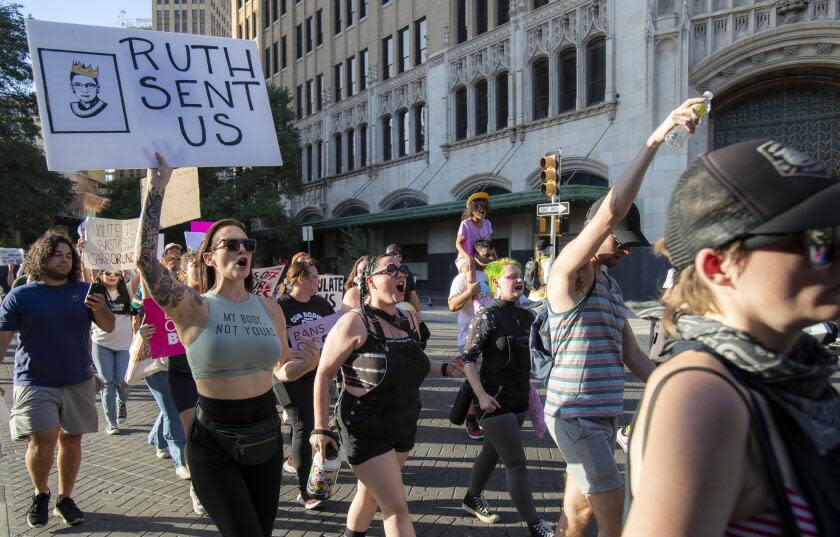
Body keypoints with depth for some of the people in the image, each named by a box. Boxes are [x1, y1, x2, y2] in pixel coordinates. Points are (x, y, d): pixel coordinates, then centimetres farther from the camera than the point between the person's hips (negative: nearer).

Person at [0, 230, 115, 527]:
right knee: (43, 441, -11)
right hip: (35, 383, -2)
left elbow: (109, 327, -4)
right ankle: (40, 494, 15)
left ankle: (65, 499, 23)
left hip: (78, 383, 2)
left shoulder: (84, 291, 2)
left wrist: (100, 308, -26)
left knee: (71, 439, 7)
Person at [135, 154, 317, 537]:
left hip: (266, 434, 5)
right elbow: (145, 259, -27)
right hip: (214, 444, -5)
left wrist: (304, 360, -7)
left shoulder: (269, 308, 3)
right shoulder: (195, 308, -11)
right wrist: (156, 187, -25)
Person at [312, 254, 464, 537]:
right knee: (397, 508, -7)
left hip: (404, 427, 7)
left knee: (370, 494, 22)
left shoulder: (410, 320, 3)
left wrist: (446, 369, 2)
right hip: (365, 430, -7)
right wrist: (321, 429, -14)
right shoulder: (355, 323, -18)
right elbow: (324, 375, -14)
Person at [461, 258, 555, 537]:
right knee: (516, 463, -5)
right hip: (496, 399, -7)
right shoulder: (487, 316, -13)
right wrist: (481, 395, -20)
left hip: (520, 397, 7)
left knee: (492, 451, 22)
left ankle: (473, 498, 41)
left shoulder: (527, 316, 6)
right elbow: (468, 358, -13)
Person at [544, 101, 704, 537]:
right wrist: (655, 139, -27)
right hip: (575, 415, -9)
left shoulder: (609, 286, 15)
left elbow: (633, 355, 16)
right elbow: (612, 209, -26)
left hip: (603, 416, 9)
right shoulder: (569, 272, -12)